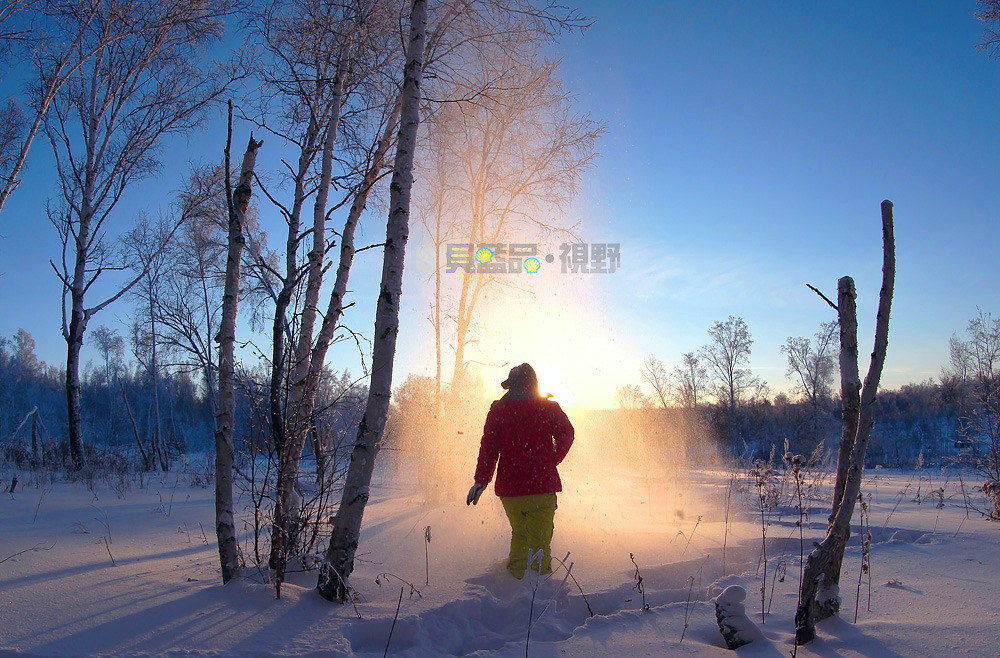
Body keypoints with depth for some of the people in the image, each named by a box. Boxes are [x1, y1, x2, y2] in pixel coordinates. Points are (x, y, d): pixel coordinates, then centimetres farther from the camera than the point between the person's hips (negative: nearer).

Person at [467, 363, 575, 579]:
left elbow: (488, 447, -2)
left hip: (510, 488, 2)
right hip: (542, 486, -2)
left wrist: (481, 480, -1)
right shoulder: (549, 407, 4)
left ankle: (515, 574, 24)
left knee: (519, 532, 21)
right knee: (540, 538, 2)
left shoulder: (498, 409, 5)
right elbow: (566, 435, -1)